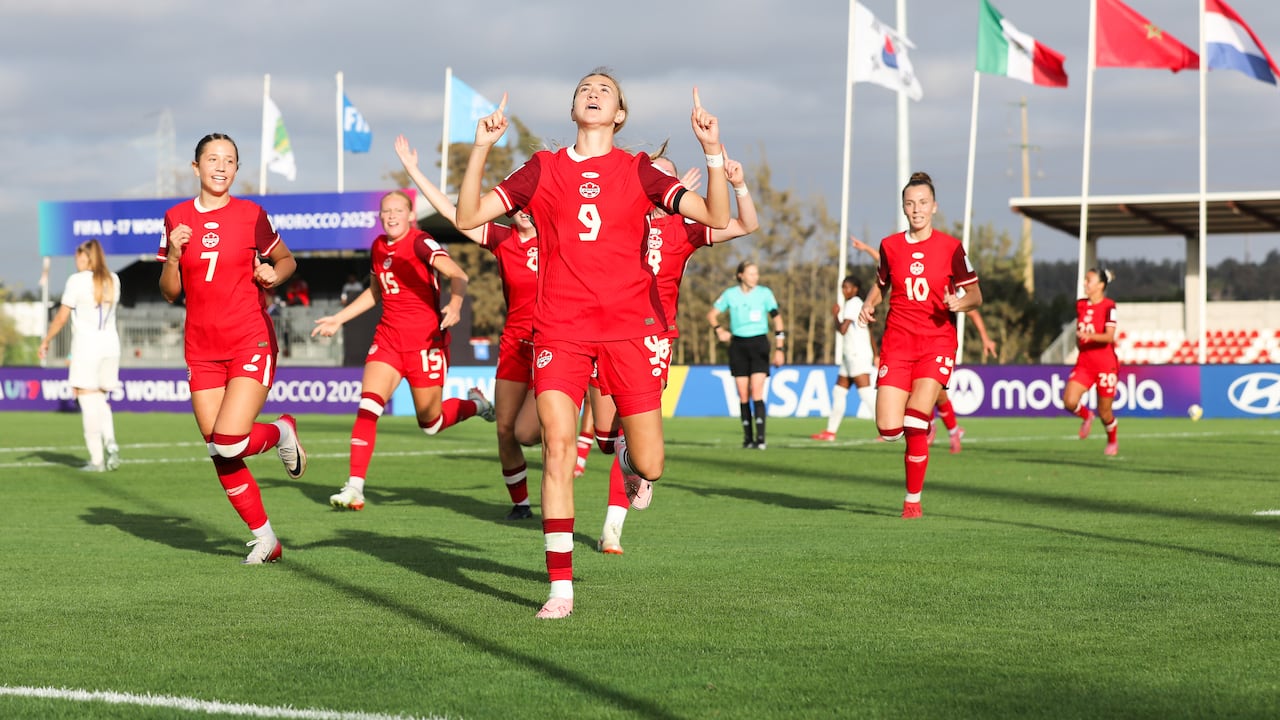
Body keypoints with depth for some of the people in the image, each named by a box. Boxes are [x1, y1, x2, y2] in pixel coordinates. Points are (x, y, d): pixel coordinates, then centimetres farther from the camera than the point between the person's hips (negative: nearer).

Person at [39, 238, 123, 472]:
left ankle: (97, 459, -6)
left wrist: (46, 341, 6)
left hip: (86, 346, -5)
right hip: (110, 345, 5)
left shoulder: (78, 280, -7)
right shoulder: (113, 279, 9)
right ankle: (110, 443, -8)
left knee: (88, 402, -2)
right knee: (100, 400, 16)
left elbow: (62, 317, -5)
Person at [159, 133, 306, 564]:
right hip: (202, 349, 3)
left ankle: (282, 431, 14)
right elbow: (170, 292, 9)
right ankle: (265, 540, 17)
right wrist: (174, 253, -9)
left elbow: (287, 261, 14)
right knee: (219, 454, 3)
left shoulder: (250, 215, 0)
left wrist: (274, 274, -8)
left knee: (229, 443, -19)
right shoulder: (177, 218, 6)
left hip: (250, 343, -3)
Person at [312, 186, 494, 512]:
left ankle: (475, 404, 37)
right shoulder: (378, 247, 9)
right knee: (368, 405, -15)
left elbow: (457, 275, -25)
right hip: (388, 336, 5)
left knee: (430, 423, 5)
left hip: (426, 340, -5)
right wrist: (338, 319, 25)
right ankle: (354, 486, -17)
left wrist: (455, 305, -44)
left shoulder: (420, 243, -12)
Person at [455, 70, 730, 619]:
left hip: (630, 327, 0)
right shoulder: (543, 170, 9)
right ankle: (560, 587, -8)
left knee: (649, 466, 0)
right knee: (557, 446, -14)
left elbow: (716, 218, -4)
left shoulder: (637, 171, 6)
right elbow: (468, 217, 4)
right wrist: (481, 149, -8)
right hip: (560, 328, 0)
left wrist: (712, 150, -16)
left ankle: (631, 457, 41)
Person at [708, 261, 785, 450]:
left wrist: (779, 349, -1)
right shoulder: (730, 294, 3)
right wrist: (719, 330, -4)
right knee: (743, 395, 2)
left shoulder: (765, 293, 0)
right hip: (738, 344, 2)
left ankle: (760, 438, -15)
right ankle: (747, 437, 10)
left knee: (757, 393, -13)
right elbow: (712, 314, 14)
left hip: (758, 344, -2)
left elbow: (777, 319, 4)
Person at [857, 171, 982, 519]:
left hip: (937, 340, -3)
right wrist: (868, 305, 3)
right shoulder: (890, 246, 7)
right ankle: (923, 425, 28)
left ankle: (913, 500, 0)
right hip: (897, 340, 3)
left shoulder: (951, 247, -1)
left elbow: (976, 295, 5)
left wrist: (960, 303, -17)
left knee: (915, 425, -17)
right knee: (889, 431, -10)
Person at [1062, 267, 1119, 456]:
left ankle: (1112, 442, 33)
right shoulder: (1080, 305, 8)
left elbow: (1109, 336, -22)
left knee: (1104, 412, 4)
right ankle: (1087, 416, 17)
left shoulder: (1109, 306, -11)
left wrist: (1090, 336, -36)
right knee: (1069, 401, -17)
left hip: (1105, 364, -5)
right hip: (1084, 363, 5)